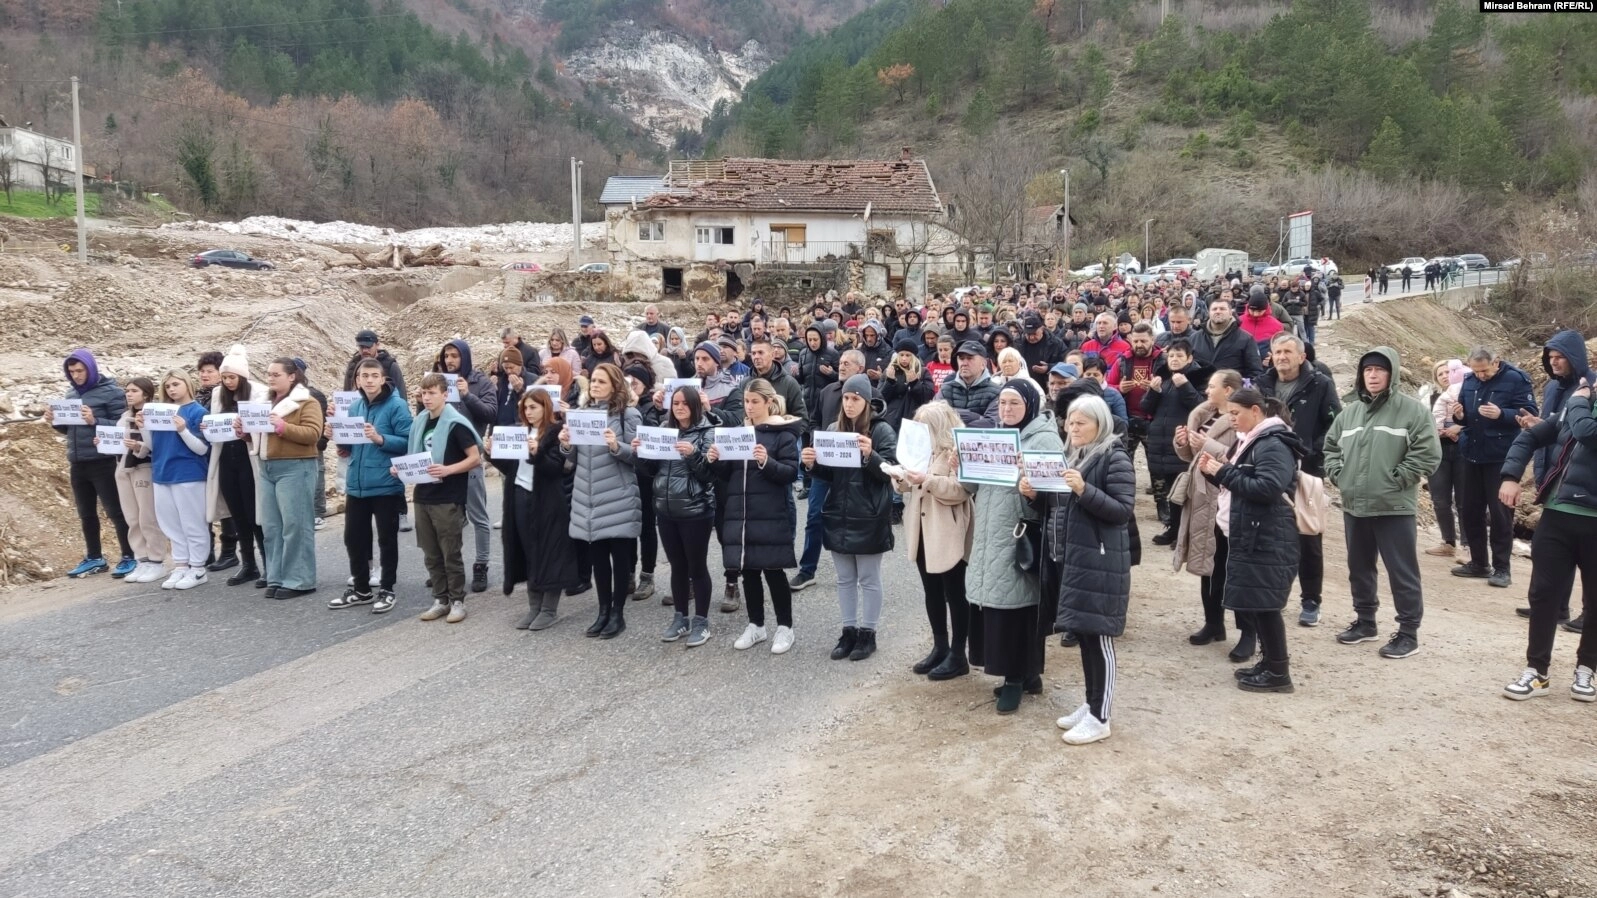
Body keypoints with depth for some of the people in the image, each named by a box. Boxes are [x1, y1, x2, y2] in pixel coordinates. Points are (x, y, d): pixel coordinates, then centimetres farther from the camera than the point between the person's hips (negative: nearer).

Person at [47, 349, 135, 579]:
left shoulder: (110, 392, -9)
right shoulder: (71, 393, 11)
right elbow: (69, 428, 18)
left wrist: (95, 421, -26)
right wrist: (55, 422, -2)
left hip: (102, 463, -7)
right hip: (77, 464, 7)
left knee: (115, 511, -1)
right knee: (86, 514, 14)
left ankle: (129, 558, 6)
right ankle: (94, 558, 24)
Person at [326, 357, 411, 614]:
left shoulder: (396, 405, -10)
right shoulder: (355, 406, 10)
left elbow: (408, 442, -15)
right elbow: (351, 445, 16)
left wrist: (380, 438, -27)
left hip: (386, 486, -6)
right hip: (357, 485, 6)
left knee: (387, 540, 5)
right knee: (353, 538, 13)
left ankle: (386, 590, 16)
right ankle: (360, 588, 27)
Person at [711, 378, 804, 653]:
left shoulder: (783, 433, -4)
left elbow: (791, 472, -12)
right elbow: (728, 473, 15)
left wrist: (767, 462, -28)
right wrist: (716, 461, -6)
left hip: (770, 516, -5)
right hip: (739, 513, 6)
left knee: (773, 570, -1)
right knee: (748, 570, 10)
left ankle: (785, 627, 12)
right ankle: (756, 625, 22)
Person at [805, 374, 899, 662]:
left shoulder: (882, 431, -7)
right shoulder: (833, 429, 8)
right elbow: (828, 473, 10)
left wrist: (870, 455, -30)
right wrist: (811, 465, -10)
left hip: (869, 518, -5)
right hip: (838, 515, 5)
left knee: (869, 579, 6)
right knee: (845, 579, 13)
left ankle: (868, 633, 16)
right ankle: (849, 631, 24)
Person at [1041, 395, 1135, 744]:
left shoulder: (1115, 458, -8)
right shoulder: (1069, 455, 14)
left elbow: (1124, 511, -15)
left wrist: (1085, 490, -25)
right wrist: (1034, 494, -1)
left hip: (1099, 561, -8)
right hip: (1069, 556, 8)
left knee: (1098, 637, -3)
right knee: (1081, 634, 13)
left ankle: (1100, 717, 4)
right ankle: (1091, 704, 24)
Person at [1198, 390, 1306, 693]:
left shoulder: (1273, 445, -15)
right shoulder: (1250, 441, 16)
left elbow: (1267, 488, -26)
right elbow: (1237, 485, 21)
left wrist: (1223, 471, -21)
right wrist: (1214, 471, 2)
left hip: (1267, 539, -10)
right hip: (1249, 534, 10)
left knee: (1265, 604, -6)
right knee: (1254, 602, 13)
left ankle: (1279, 672, 1)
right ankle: (1270, 662, 22)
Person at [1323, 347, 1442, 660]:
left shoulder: (1413, 410, -7)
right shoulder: (1350, 412, 11)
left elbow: (1428, 454, -13)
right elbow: (1331, 445, 22)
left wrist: (1395, 480, -14)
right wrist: (1337, 474, 7)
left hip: (1394, 507, -6)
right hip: (1354, 506, 6)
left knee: (1402, 572, -1)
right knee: (1359, 568, 16)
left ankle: (1408, 632, 9)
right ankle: (1365, 621, 31)